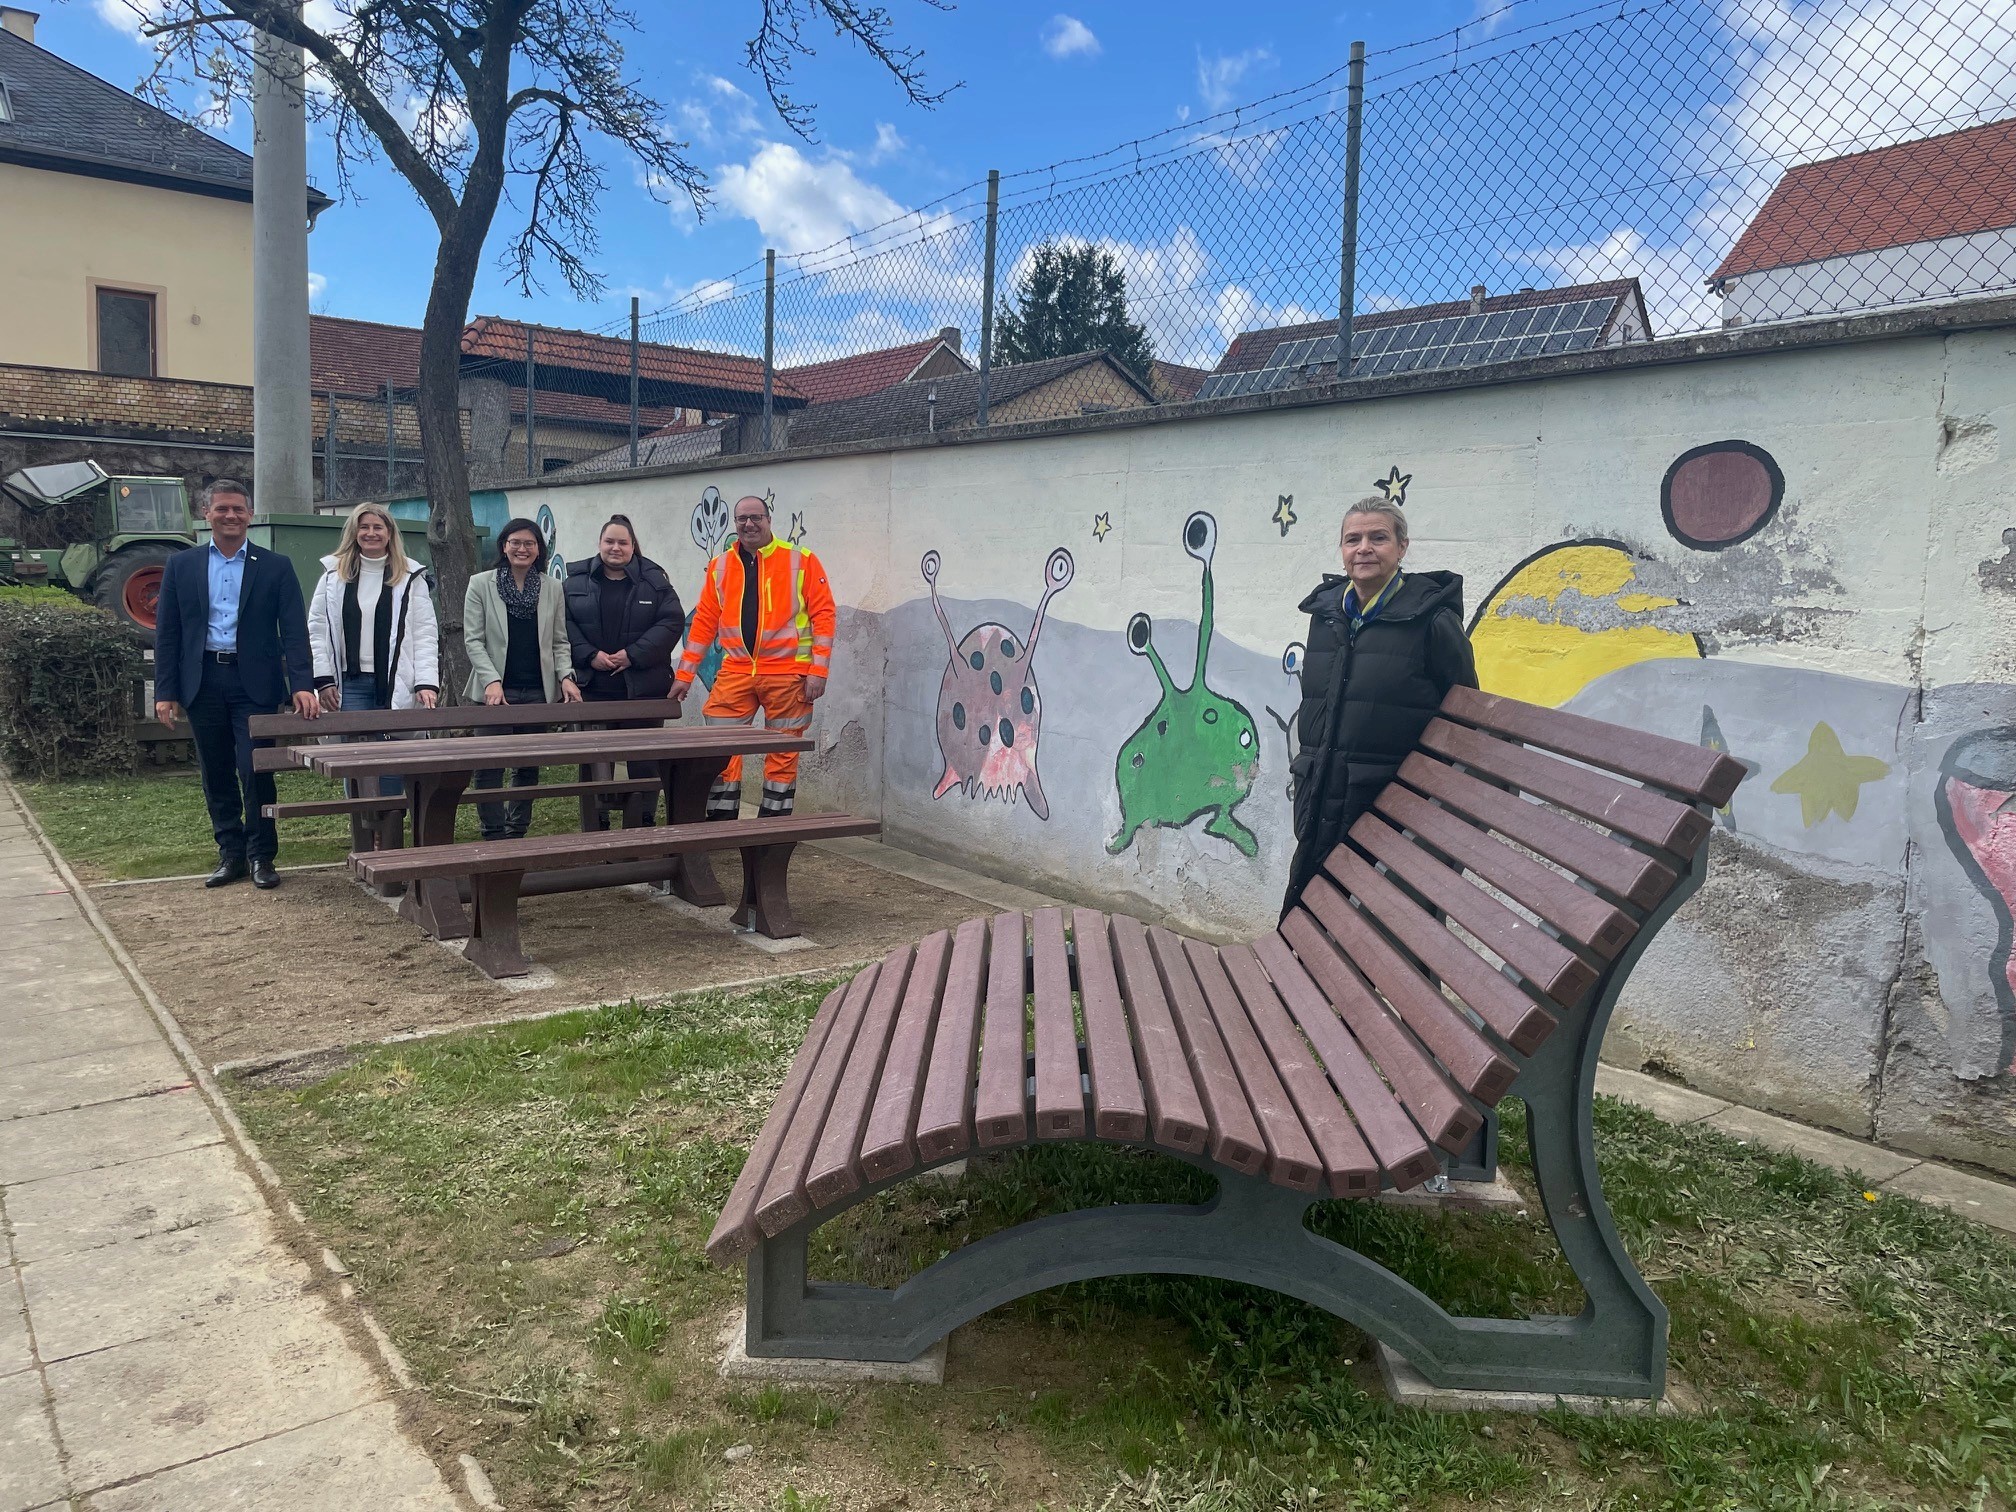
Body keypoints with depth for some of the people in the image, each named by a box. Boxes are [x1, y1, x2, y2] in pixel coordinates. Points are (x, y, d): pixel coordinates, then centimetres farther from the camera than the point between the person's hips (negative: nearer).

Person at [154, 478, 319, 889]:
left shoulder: (276, 567, 4)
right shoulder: (181, 566, 9)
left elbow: (294, 630, -2)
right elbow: (166, 634, 7)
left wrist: (302, 684, -15)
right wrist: (164, 692, 0)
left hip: (254, 684, -2)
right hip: (203, 681, 2)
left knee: (255, 771, -5)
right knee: (216, 776, 9)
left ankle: (261, 856, 7)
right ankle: (230, 855, 19)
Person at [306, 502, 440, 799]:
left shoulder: (410, 578, 4)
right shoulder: (334, 575, 8)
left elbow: (426, 635, -1)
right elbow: (316, 630, 7)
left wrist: (426, 682, -11)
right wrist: (323, 679, -1)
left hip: (396, 684, -1)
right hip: (351, 683, 1)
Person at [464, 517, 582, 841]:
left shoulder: (552, 588, 10)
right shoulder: (480, 584, 2)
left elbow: (559, 641, 11)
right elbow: (473, 640, -3)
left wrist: (566, 676, -6)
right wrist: (491, 680, -16)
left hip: (538, 692, 3)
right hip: (495, 692, -3)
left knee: (529, 767, 8)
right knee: (490, 767, -3)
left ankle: (517, 833, 19)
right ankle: (494, 836, 5)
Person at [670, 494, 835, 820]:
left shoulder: (801, 561, -1)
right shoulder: (719, 566, 9)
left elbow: (823, 615, -4)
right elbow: (704, 622, 11)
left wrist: (818, 670, -11)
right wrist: (685, 674, 8)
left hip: (787, 675, -3)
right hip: (735, 673, 3)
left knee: (782, 754, 5)